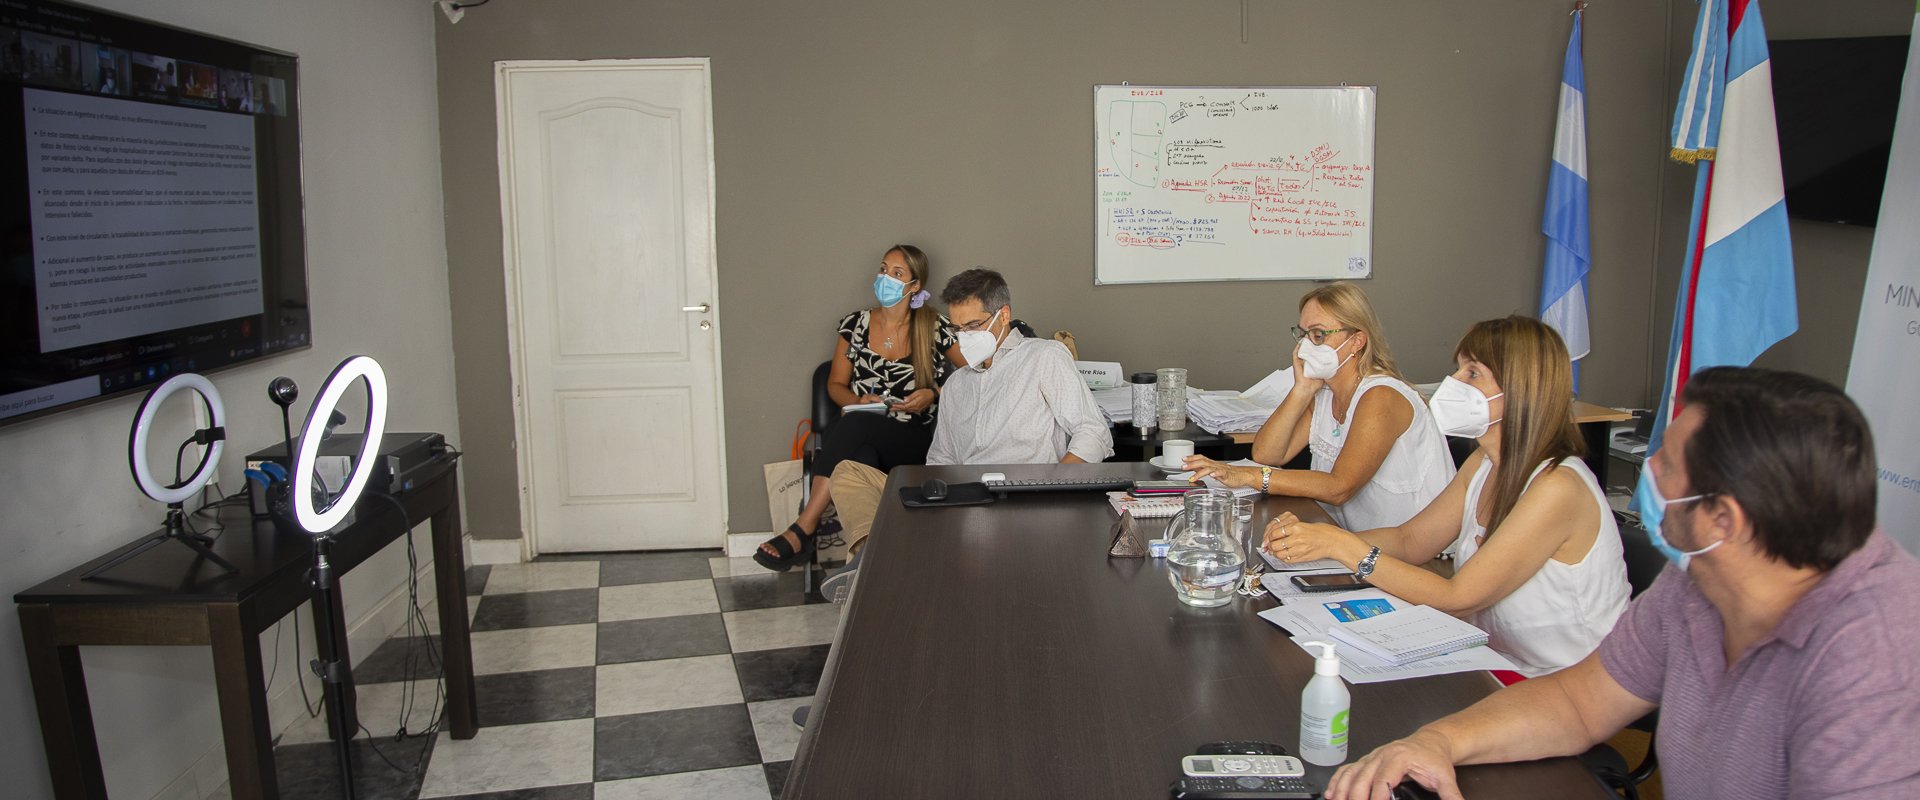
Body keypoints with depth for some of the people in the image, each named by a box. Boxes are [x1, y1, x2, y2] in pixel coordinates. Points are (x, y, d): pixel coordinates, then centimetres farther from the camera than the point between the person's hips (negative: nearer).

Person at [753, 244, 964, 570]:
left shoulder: (936, 329, 3)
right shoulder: (856, 324, 11)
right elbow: (835, 384, 16)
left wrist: (933, 395, -10)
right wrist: (859, 401, -7)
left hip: (912, 442, -2)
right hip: (861, 439, 2)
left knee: (855, 424, -35)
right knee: (859, 458, -37)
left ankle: (804, 528, -34)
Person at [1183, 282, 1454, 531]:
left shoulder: (1381, 398, -17)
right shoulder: (1322, 392, 7)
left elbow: (1339, 488, -27)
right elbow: (1265, 455, -1)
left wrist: (1250, 476, -31)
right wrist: (1302, 390, -8)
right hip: (1353, 541, 7)